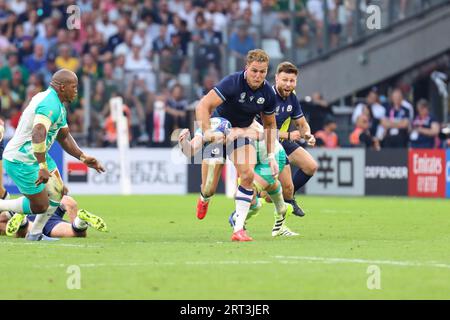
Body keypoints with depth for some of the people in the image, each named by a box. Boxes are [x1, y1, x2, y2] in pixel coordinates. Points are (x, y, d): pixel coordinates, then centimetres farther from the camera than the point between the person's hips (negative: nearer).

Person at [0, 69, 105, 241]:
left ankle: (35, 234, 23)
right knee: (40, 206, -5)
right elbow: (38, 134, -39)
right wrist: (43, 167, -42)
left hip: (34, 155, 10)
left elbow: (64, 137, 22)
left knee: (57, 193, 12)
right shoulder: (50, 105, -25)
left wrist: (84, 158, 13)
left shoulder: (58, 104, 11)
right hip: (21, 161, -10)